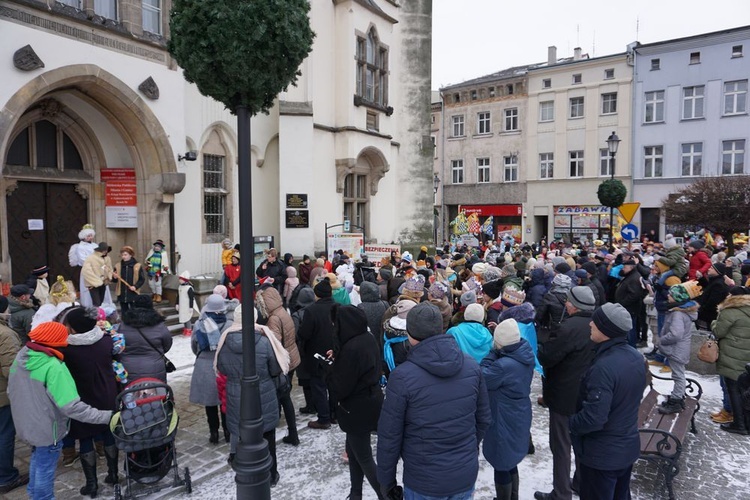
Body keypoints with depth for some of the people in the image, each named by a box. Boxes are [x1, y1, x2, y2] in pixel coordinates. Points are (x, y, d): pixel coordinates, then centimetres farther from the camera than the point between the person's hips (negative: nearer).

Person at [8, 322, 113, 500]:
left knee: (37, 459, 30)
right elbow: (72, 407, -33)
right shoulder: (53, 367, -30)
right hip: (46, 428, -8)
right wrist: (107, 416, -31)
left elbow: (11, 391, 10)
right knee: (45, 469, 13)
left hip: (25, 424, 8)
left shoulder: (21, 357, -6)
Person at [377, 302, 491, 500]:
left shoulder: (402, 376, -21)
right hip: (466, 476, 4)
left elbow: (389, 435, -14)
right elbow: (484, 418, 4)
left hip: (423, 483, -3)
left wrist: (386, 480, 1)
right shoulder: (472, 366, -8)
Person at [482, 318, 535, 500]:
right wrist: (497, 353, -5)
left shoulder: (504, 365, -33)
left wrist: (493, 352, -18)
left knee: (501, 465, 11)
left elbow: (482, 379, -18)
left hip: (504, 422, -9)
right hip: (518, 419, 9)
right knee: (509, 461, 26)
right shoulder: (526, 355, -6)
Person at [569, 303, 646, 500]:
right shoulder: (636, 356, -4)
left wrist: (569, 424, -14)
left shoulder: (603, 367, -33)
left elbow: (593, 418, -31)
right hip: (628, 447, 8)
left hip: (601, 454, -8)